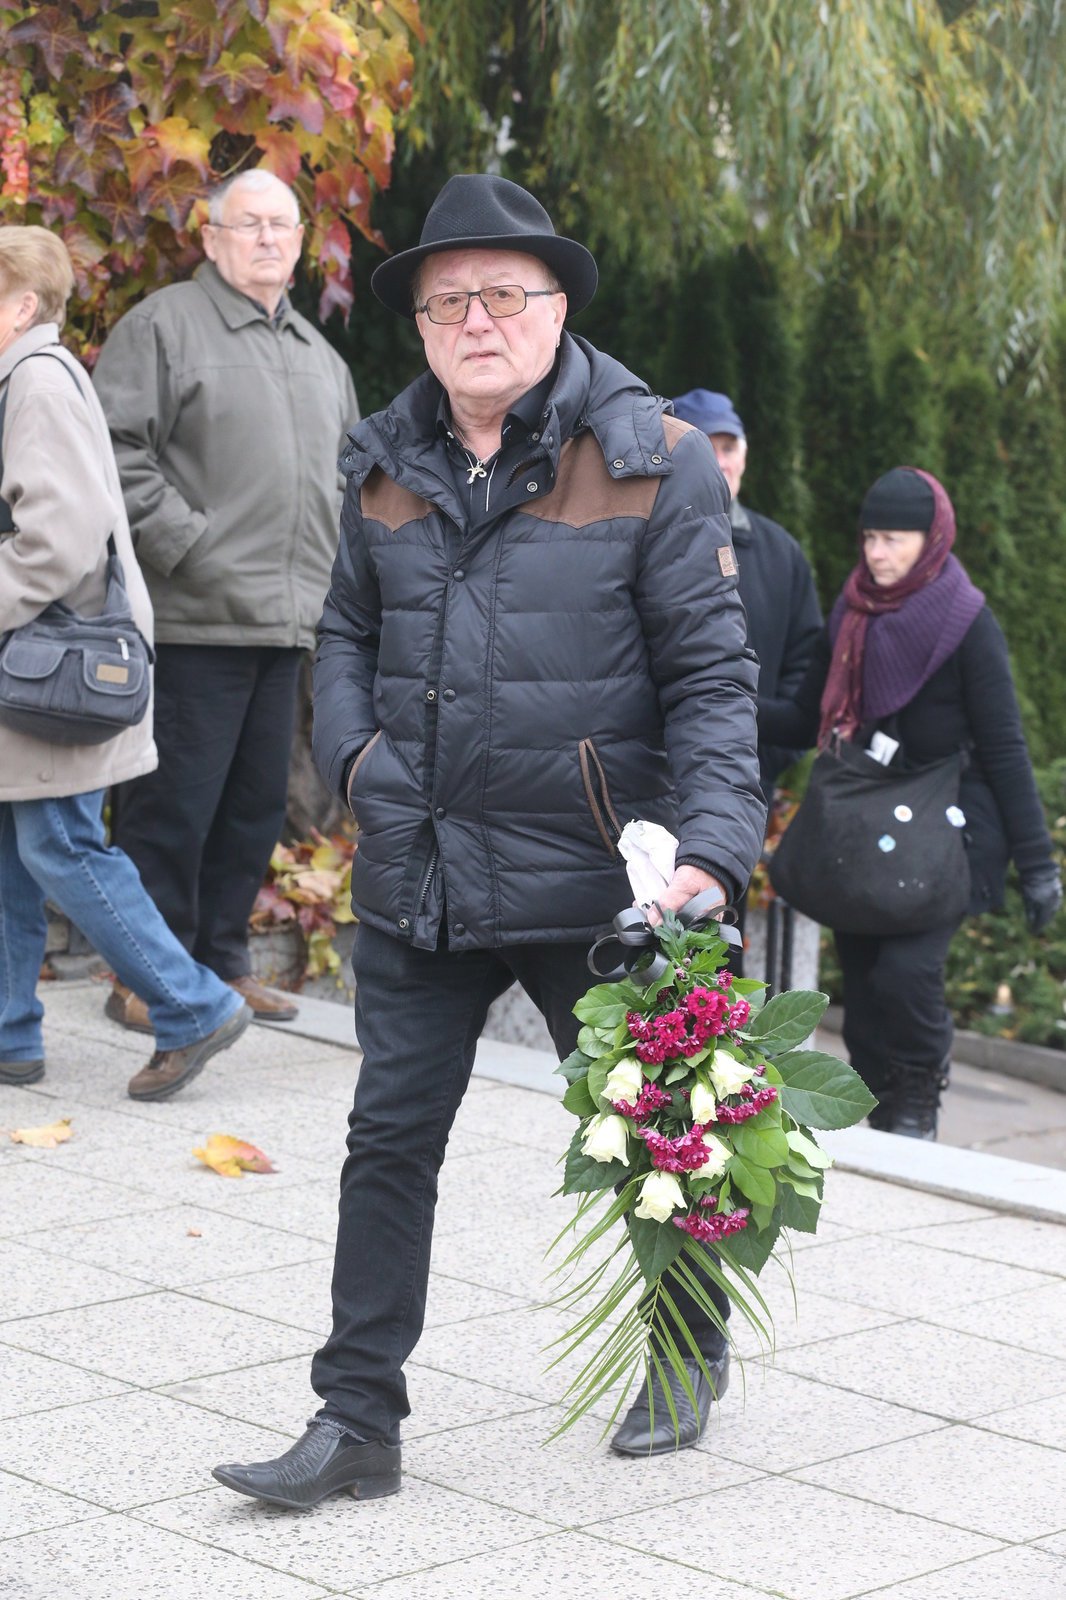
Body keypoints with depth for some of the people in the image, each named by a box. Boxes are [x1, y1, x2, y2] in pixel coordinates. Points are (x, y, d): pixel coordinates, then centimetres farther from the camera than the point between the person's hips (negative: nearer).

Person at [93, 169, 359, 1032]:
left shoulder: (318, 354, 20)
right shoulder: (164, 325, -3)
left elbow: (350, 470, 30)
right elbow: (117, 449, -12)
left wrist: (329, 566, 15)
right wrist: (186, 543, -17)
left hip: (285, 621, 7)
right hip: (192, 620, -7)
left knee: (256, 802, 12)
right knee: (172, 805, -4)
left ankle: (222, 961, 22)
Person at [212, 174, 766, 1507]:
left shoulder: (651, 461, -8)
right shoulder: (387, 463, 6)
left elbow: (709, 672, -10)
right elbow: (348, 631, 20)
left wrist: (710, 846, -21)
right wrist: (353, 747, 2)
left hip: (592, 880, -4)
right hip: (418, 875, 4)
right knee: (389, 1138, 4)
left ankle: (689, 1360, 38)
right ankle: (356, 1422, 13)